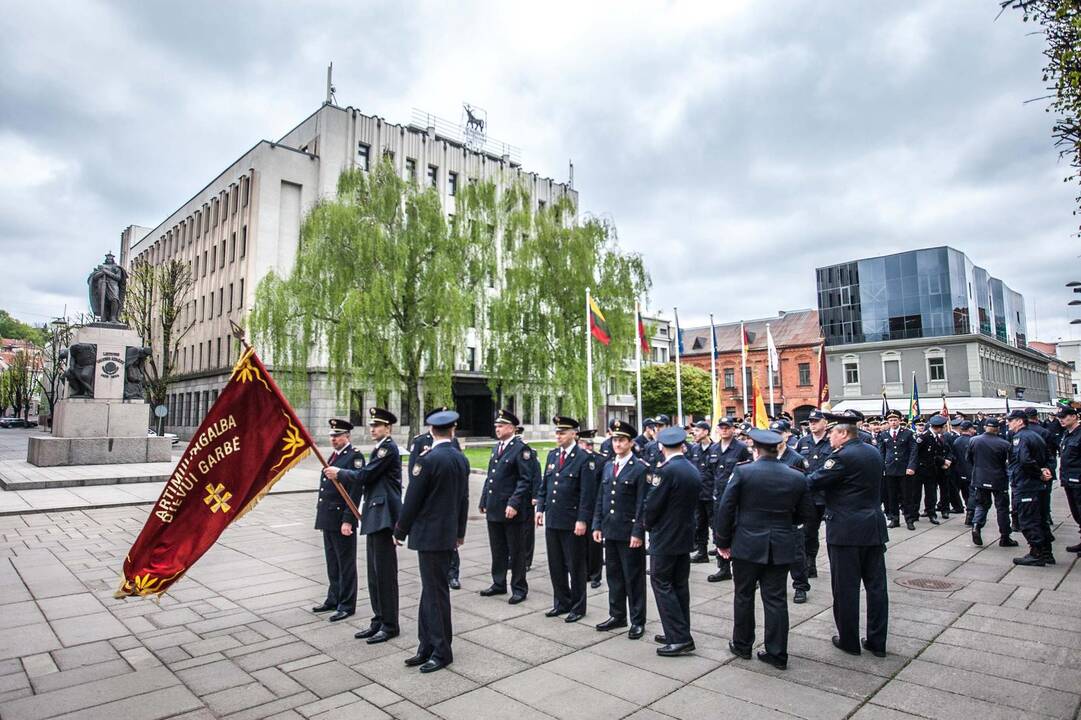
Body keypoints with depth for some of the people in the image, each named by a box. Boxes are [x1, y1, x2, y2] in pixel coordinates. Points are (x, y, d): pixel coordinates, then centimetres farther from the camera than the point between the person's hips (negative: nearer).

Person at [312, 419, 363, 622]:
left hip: (342, 519, -9)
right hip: (327, 518, 9)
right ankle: (333, 599, 31)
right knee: (332, 562, 18)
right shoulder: (334, 455, 15)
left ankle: (346, 605, 13)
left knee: (346, 564, 3)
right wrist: (321, 508, 15)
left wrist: (348, 520, -21)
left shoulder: (354, 456, -13)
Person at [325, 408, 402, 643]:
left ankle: (390, 625, 6)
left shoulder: (389, 448, -12)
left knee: (385, 571, -3)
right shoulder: (380, 448, 19)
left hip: (383, 516, -10)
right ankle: (378, 620, 24)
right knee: (374, 572, 14)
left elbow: (365, 475, -18)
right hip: (374, 516, 10)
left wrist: (339, 473, -3)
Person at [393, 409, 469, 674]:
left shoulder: (428, 460, -17)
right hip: (449, 533, 8)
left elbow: (412, 500, -13)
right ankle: (427, 647, 23)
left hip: (429, 534, -8)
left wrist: (400, 531, 0)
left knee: (435, 592, 2)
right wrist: (460, 531, 22)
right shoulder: (461, 459, 5)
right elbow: (464, 498, 12)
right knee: (431, 589, 15)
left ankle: (442, 652, 13)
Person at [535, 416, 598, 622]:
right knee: (555, 565, 15)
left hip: (572, 522, -6)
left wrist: (582, 520, -16)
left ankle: (577, 607, 22)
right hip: (552, 520, 6)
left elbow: (588, 493, -14)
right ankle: (561, 603, 30)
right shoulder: (552, 455, 9)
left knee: (575, 566, 7)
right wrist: (540, 508, 7)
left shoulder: (584, 458, -11)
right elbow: (544, 485, 15)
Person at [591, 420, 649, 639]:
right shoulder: (608, 467, 11)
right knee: (614, 575, 15)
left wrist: (638, 532, -16)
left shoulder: (640, 468, -9)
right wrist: (597, 525, 8)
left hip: (630, 533, -6)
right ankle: (617, 616, 28)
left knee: (633, 577, 4)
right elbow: (601, 498, 13)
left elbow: (642, 504, -12)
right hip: (610, 531, 6)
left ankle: (637, 621, 17)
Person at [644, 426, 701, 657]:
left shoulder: (666, 471, -20)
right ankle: (680, 634, 22)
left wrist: (647, 523, 1)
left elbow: (652, 504, -17)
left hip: (665, 538, -8)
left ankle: (680, 638, -1)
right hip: (685, 536, 8)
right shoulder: (693, 470, 5)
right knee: (680, 585, 14)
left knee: (662, 584, 0)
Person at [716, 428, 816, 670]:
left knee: (744, 596, 13)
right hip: (781, 547, 3)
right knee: (776, 599, 11)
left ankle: (742, 645, 26)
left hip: (747, 544, -2)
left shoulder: (742, 472, -11)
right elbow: (806, 513, 7)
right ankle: (777, 653, 16)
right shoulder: (797, 477, -1)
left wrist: (723, 541, 1)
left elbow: (726, 509, -10)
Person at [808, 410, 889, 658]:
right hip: (874, 528, 8)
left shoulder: (842, 456, -17)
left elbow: (813, 482, -17)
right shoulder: (873, 452, 9)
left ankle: (849, 641, 15)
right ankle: (877, 642, 21)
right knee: (876, 585, 12)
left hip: (846, 530, -8)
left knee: (846, 588, 4)